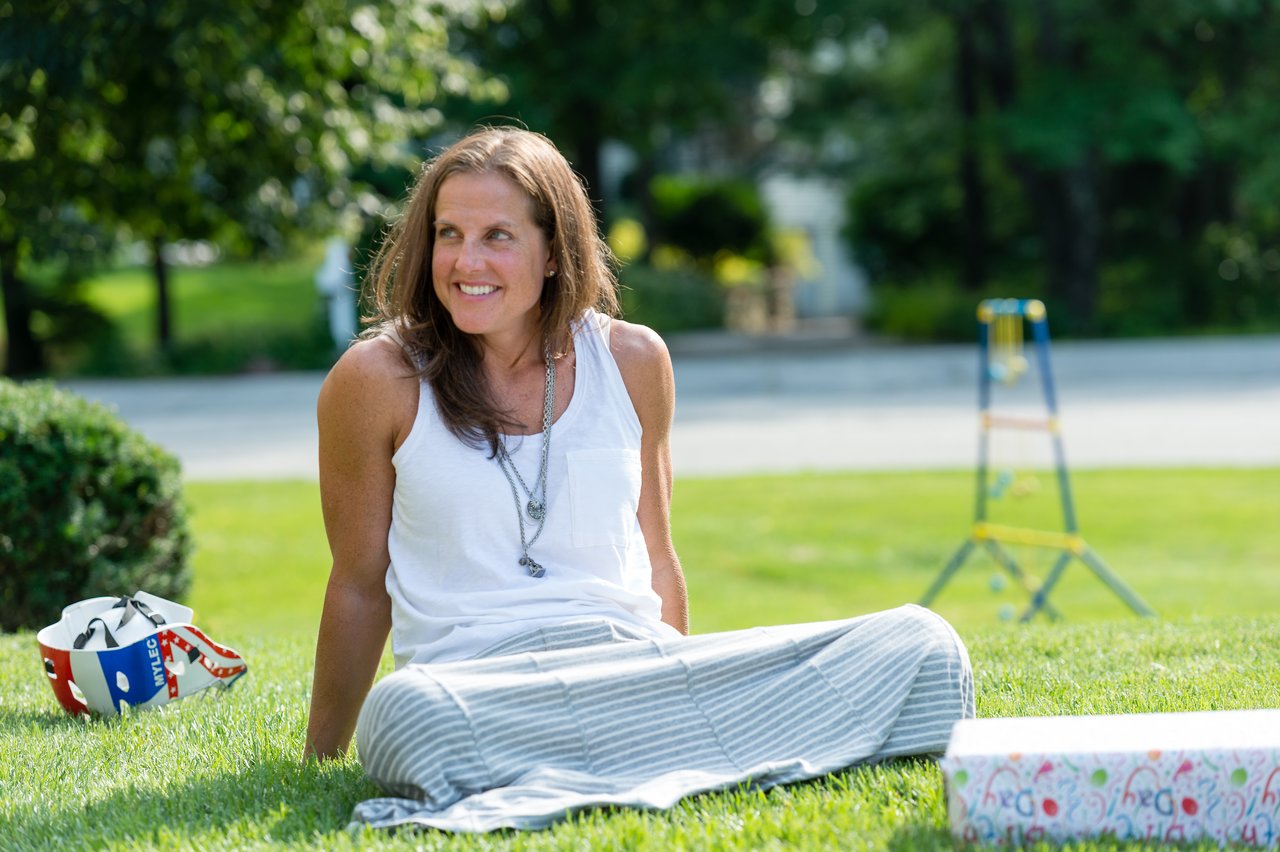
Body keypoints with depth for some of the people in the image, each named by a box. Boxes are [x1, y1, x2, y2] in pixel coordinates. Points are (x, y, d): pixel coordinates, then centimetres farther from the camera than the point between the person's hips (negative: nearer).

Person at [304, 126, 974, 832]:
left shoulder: (631, 362, 10)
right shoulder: (379, 380, 0)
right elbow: (360, 586, 8)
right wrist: (319, 761, 13)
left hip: (638, 661, 4)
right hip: (473, 679, -4)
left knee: (920, 643, -16)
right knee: (409, 714, -43)